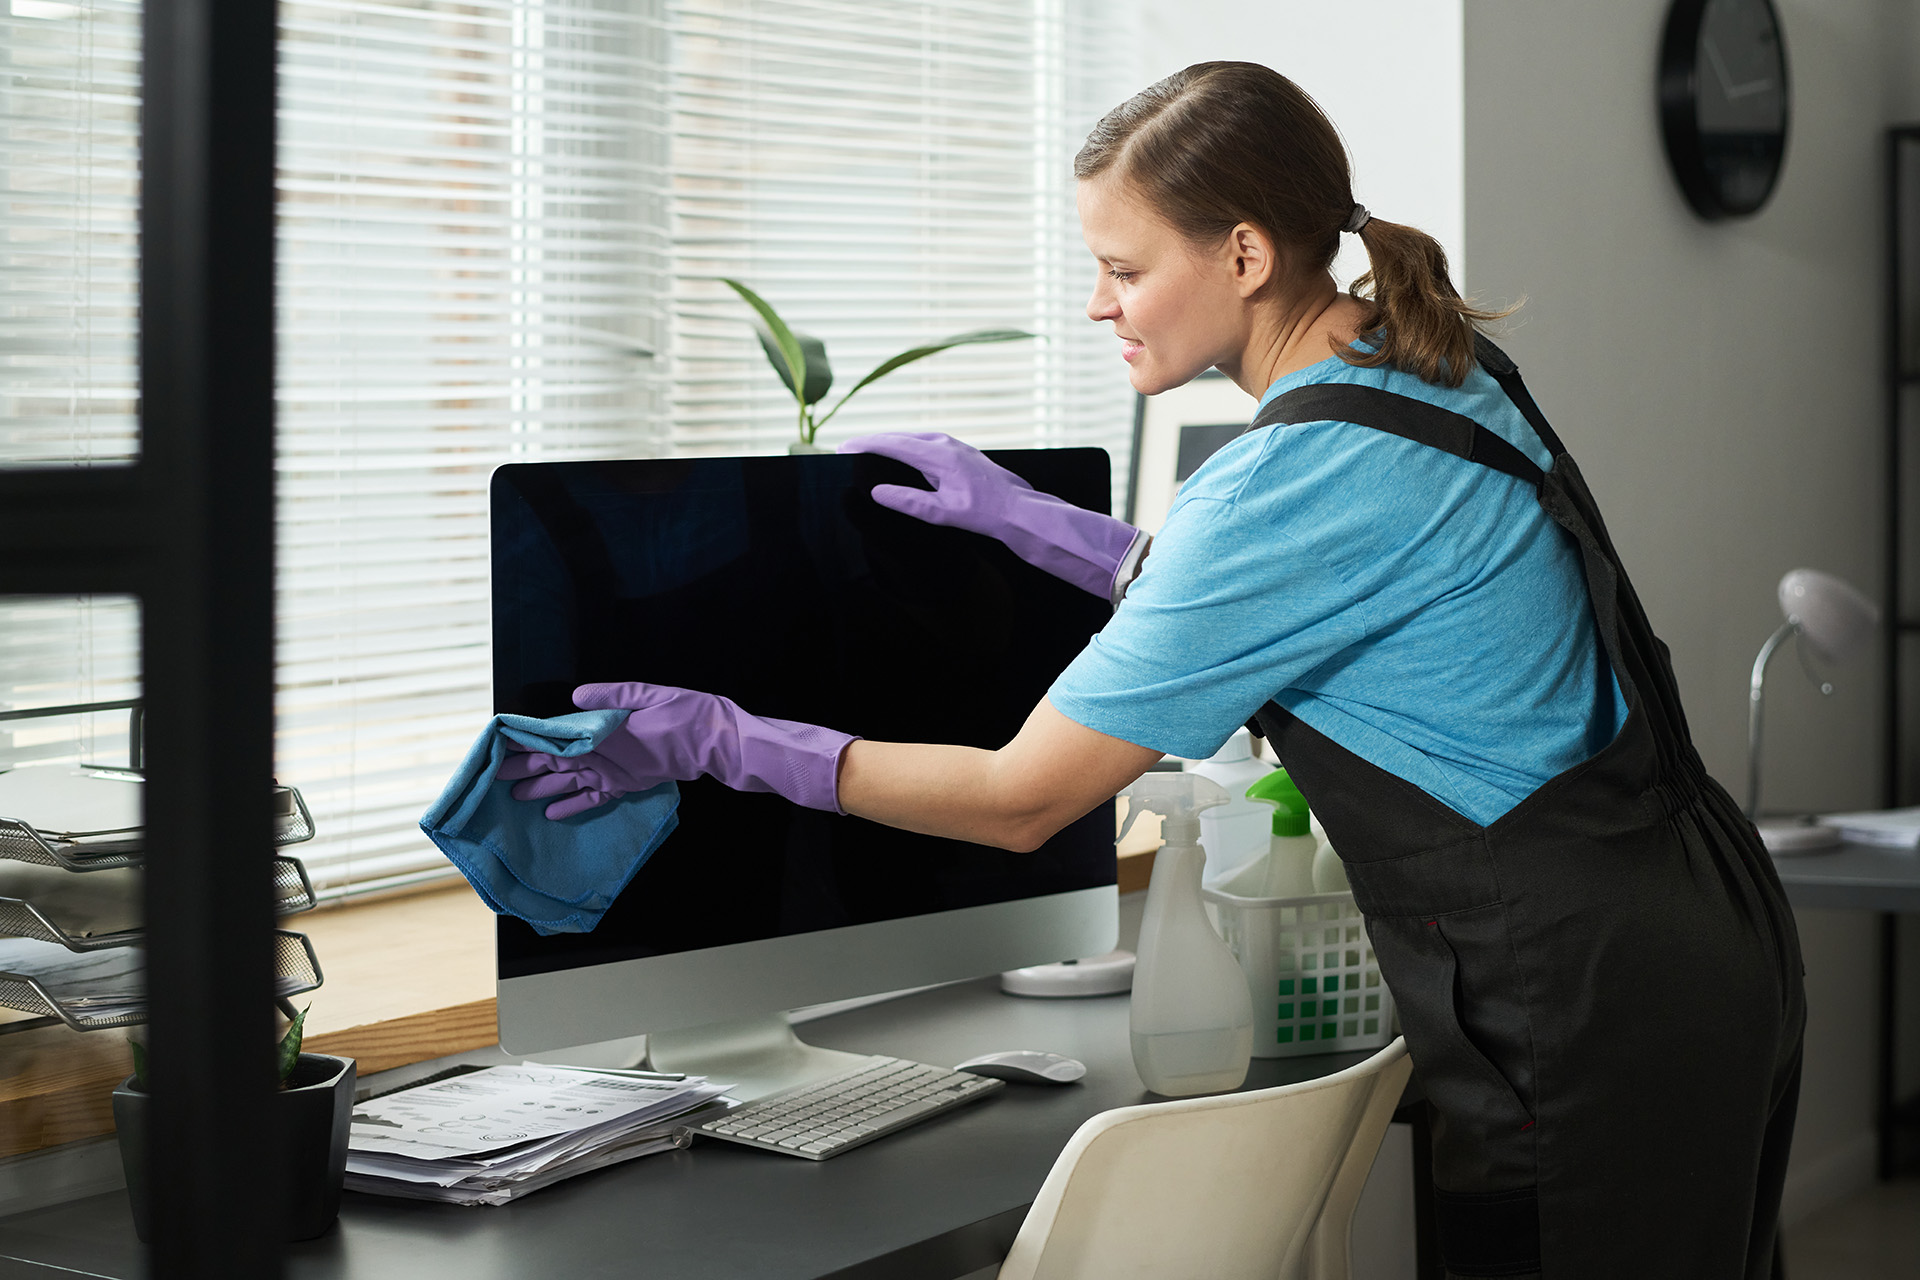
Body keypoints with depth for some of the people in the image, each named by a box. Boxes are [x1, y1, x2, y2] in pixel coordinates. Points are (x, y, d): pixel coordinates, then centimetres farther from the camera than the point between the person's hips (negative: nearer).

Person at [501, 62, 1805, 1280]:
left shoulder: (1299, 481, -23)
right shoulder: (1433, 365, 5)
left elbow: (1021, 799, -17)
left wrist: (721, 740, -10)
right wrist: (1026, 519, 20)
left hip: (1588, 1008, -10)